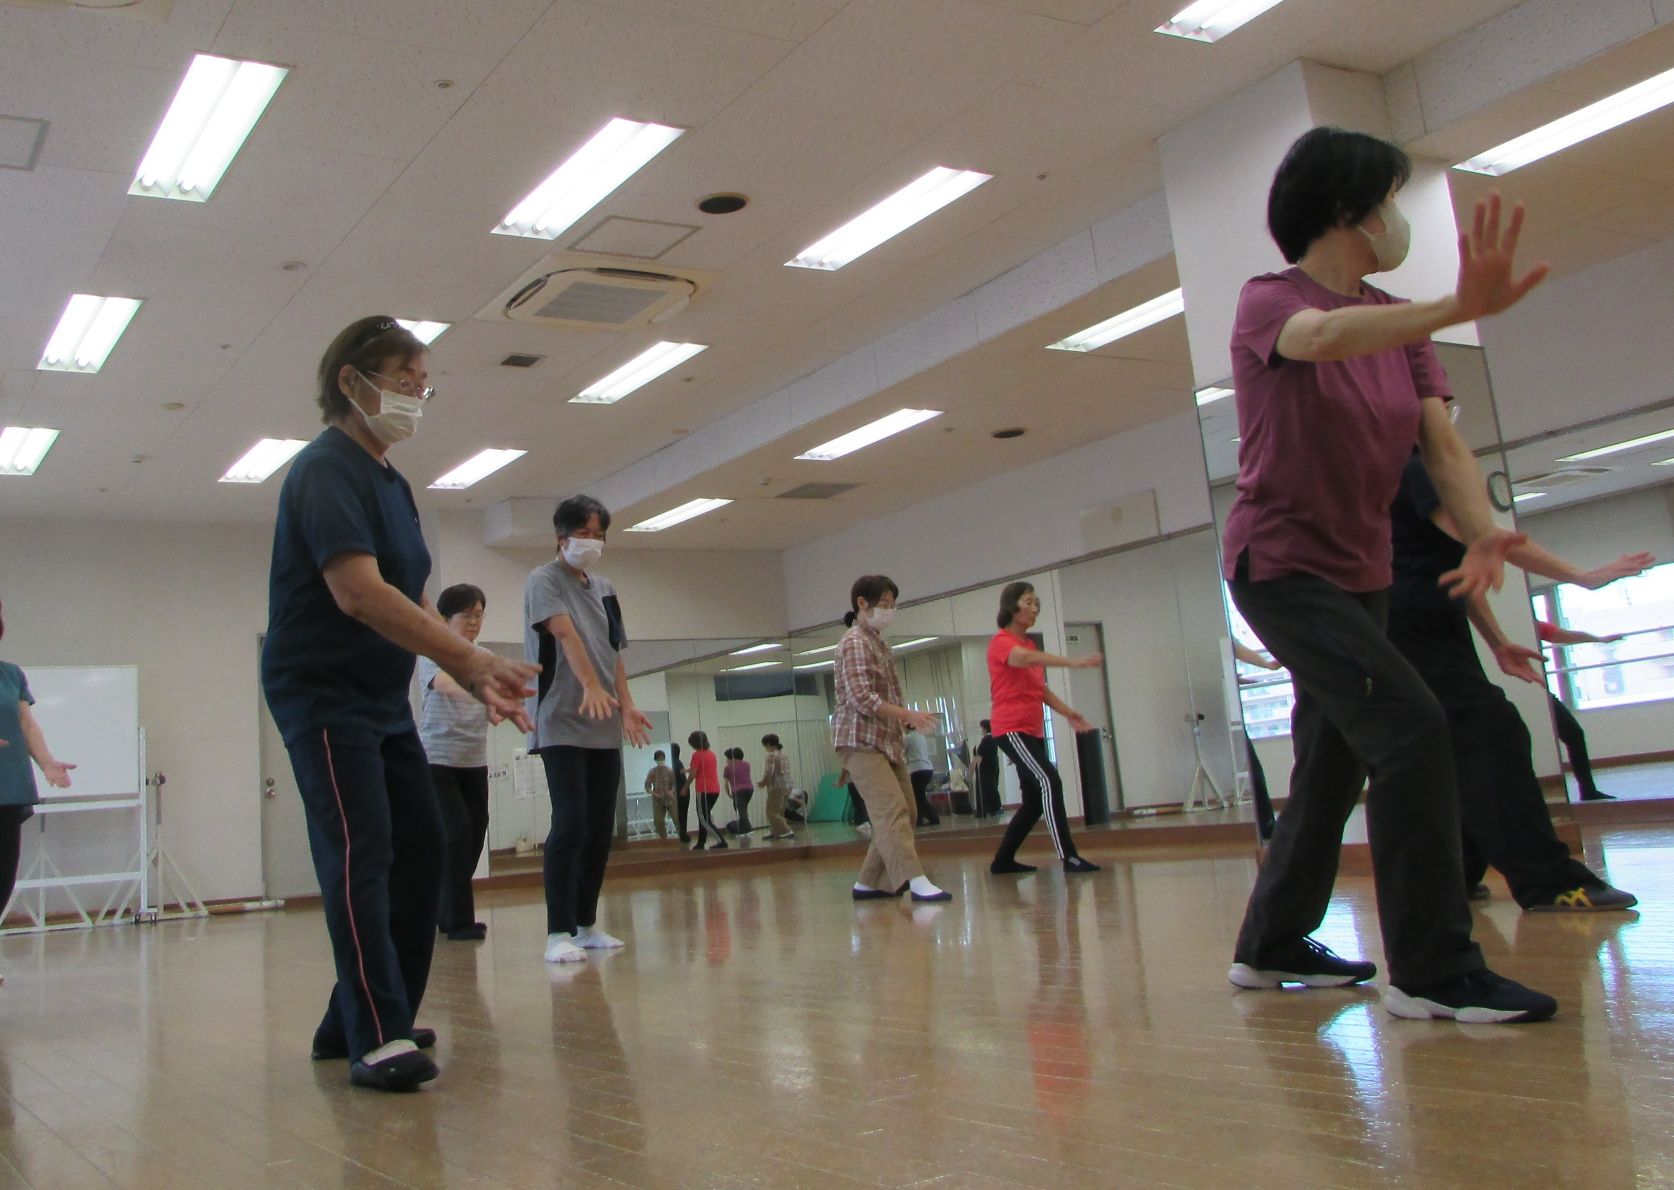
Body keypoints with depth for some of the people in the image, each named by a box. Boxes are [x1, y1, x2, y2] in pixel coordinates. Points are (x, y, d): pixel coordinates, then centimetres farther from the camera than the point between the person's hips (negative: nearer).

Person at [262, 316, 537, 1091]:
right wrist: (474, 660, -28)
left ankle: (354, 1020, 19)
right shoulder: (327, 469, -14)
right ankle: (376, 1039, -11)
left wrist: (476, 679, 2)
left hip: (385, 699, 10)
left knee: (419, 852, 9)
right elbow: (358, 593, -27)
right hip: (323, 693, -10)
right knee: (360, 857, -14)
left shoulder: (391, 483, 15)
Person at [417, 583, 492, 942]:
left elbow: (492, 712, 2)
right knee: (457, 833, -14)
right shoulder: (432, 655, -5)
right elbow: (446, 683, -28)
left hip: (474, 763, 6)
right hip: (436, 760, -5)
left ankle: (447, 916, 20)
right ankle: (460, 921, -6)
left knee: (473, 837, 4)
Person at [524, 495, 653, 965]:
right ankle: (559, 932, -10)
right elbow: (564, 632, -18)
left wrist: (626, 705, 2)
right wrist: (591, 686, -32)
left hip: (605, 727, 7)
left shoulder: (604, 590, 18)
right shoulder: (543, 580, -2)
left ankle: (587, 924, 16)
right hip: (561, 722, -6)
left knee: (601, 828, 6)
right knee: (570, 823, -13)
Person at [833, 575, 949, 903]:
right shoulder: (855, 642, -10)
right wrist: (908, 714, -25)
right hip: (860, 739, -10)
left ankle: (869, 882, 14)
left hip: (886, 739, 10)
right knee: (891, 808, -19)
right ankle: (916, 882, -27)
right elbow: (862, 698, -21)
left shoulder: (879, 642, 18)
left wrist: (904, 718, 4)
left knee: (903, 810, 8)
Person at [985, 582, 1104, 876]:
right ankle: (1068, 856, -25)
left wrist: (1069, 713, 5)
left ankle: (1003, 860, 18)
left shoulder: (1030, 644, 19)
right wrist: (1073, 662, -43)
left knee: (1034, 801, 8)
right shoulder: (1001, 642, -8)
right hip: (1011, 729, -9)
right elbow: (1026, 658, -31)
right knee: (1049, 782, -22)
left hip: (1032, 730, 9)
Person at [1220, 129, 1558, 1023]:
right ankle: (1432, 972, -13)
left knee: (1333, 764, 13)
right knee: (1410, 726, -21)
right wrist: (1456, 309, -53)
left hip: (1361, 573, 8)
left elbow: (1443, 444, -3)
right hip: (1281, 565, -8)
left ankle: (1270, 947, 28)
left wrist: (1483, 528, -22)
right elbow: (1324, 337, -37)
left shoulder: (1399, 324, 8)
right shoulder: (1269, 301, -11)